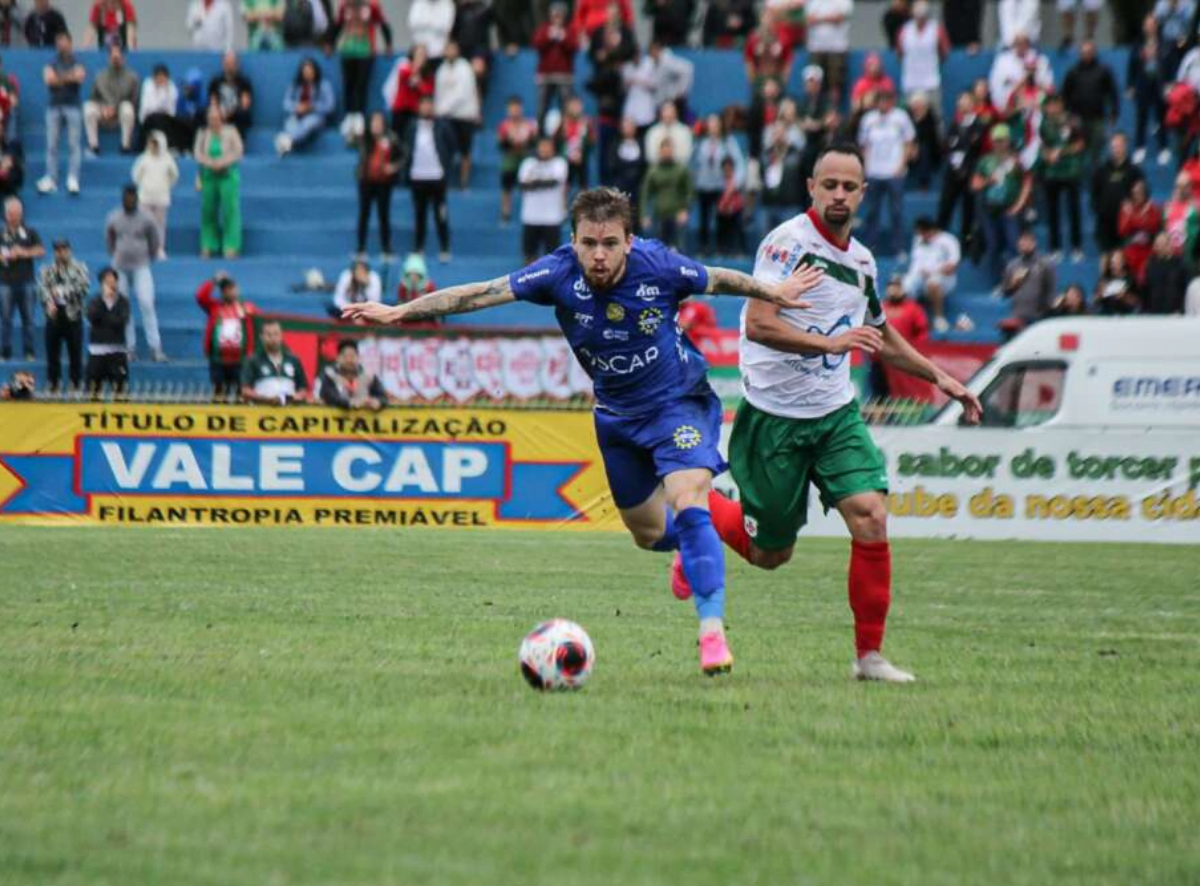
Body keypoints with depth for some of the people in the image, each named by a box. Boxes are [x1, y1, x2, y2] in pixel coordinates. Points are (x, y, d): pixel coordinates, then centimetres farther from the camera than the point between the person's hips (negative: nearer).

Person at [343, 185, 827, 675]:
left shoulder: (657, 266, -25)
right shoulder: (560, 272, -23)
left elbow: (719, 280, -6)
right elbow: (480, 294, -25)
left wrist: (775, 291, 8)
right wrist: (398, 312, -31)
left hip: (679, 400, -4)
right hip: (616, 412, 4)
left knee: (687, 500, -26)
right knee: (649, 533, 16)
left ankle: (712, 628, -23)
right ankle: (694, 545, 53)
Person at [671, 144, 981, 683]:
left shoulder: (861, 261, 9)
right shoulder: (788, 242, -14)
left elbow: (881, 337, 27)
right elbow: (758, 324, -25)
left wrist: (938, 377, 22)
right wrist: (829, 342, -35)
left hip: (836, 414, 5)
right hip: (774, 416, -5)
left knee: (870, 516, -16)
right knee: (770, 554, 3)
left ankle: (869, 654, -6)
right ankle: (702, 512, 36)